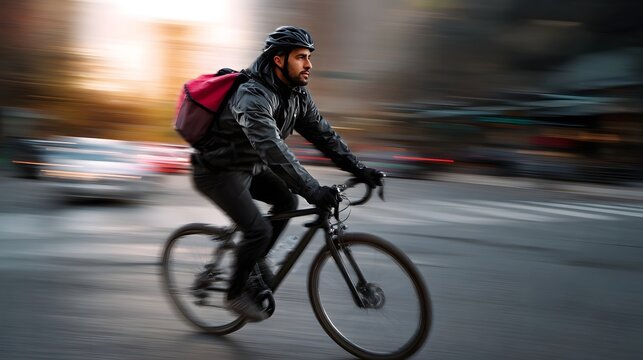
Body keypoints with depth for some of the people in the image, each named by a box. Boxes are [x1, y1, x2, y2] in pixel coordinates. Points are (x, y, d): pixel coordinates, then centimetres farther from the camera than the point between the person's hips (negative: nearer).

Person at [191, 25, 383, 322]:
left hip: (247, 167, 9)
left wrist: (358, 169, -9)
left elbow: (322, 132, 0)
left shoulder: (296, 94, -2)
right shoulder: (253, 96, -30)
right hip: (217, 172, -9)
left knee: (287, 200, 0)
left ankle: (255, 259, 16)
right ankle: (236, 294, 5)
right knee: (259, 230, -16)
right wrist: (313, 191, -47)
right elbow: (272, 148, -42)